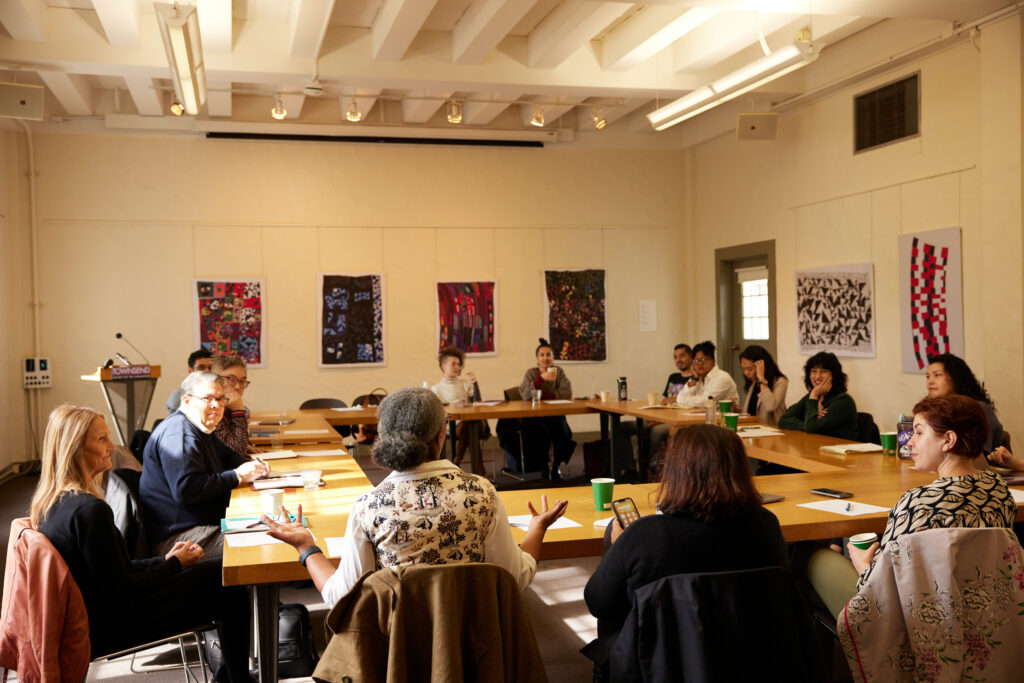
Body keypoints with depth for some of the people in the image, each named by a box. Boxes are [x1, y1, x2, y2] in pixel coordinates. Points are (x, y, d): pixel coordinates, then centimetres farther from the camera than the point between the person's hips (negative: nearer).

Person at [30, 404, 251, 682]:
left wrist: (165, 560, 6)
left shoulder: (51, 501, 3)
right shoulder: (90, 509, -27)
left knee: (213, 573, 14)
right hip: (107, 630, -9)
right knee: (232, 593, 0)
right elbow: (118, 591, -22)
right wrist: (175, 563, -8)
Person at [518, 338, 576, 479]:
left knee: (562, 433, -26)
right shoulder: (531, 373, 1)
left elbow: (567, 393, -8)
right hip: (534, 416, -2)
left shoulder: (559, 372, 6)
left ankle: (556, 466, -1)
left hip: (555, 415, 2)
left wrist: (545, 395, -15)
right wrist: (542, 378, -26)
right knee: (542, 434, -31)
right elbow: (525, 395, -16)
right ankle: (545, 467, -7)